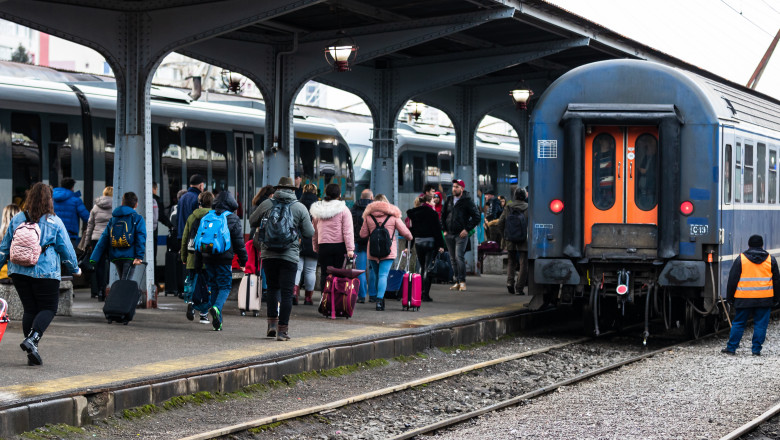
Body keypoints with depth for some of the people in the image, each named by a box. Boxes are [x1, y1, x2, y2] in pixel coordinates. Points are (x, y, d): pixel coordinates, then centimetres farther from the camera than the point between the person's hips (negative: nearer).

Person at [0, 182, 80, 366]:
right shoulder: (55, 222, -6)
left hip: (19, 272, 4)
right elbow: (66, 249, 1)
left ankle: (32, 353, 9)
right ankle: (32, 339, -18)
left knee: (29, 309, 11)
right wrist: (74, 269, 17)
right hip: (45, 273, -4)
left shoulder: (17, 219, 4)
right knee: (48, 308, 7)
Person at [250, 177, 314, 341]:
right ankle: (282, 330, -1)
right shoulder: (300, 208, -1)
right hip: (289, 256, -2)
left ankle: (272, 323, 10)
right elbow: (309, 233, 1)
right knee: (286, 292, 1)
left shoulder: (266, 204, 2)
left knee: (273, 287, 18)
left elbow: (252, 221, 15)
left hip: (268, 254, 2)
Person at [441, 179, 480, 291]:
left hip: (461, 235, -6)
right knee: (453, 259, 7)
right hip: (449, 235, 6)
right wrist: (444, 229, 12)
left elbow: (477, 217, -5)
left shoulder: (467, 201, -4)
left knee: (459, 257, -15)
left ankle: (462, 281, -10)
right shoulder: (449, 200, 12)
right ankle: (457, 281, 13)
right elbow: (443, 215, 23)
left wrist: (467, 229, -11)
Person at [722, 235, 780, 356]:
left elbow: (732, 280, 1)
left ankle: (731, 347, 9)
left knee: (738, 323, 7)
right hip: (764, 299, 1)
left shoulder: (741, 259, 0)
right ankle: (756, 349, 5)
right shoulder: (770, 259, 7)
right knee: (760, 324, 6)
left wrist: (730, 297, 9)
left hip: (744, 298, -1)